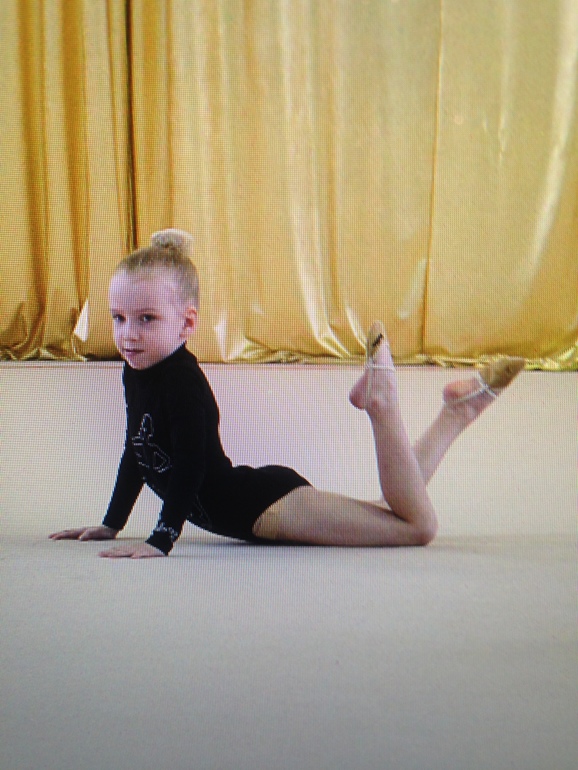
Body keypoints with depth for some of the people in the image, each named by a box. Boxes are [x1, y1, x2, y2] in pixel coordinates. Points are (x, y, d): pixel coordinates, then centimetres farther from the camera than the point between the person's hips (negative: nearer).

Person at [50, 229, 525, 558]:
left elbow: (190, 465, -29)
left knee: (418, 526, -16)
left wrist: (161, 539, -29)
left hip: (264, 502, -9)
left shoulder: (182, 379, -23)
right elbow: (137, 453, 19)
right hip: (253, 503, 9)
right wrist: (111, 524, 20)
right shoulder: (137, 372, 6)